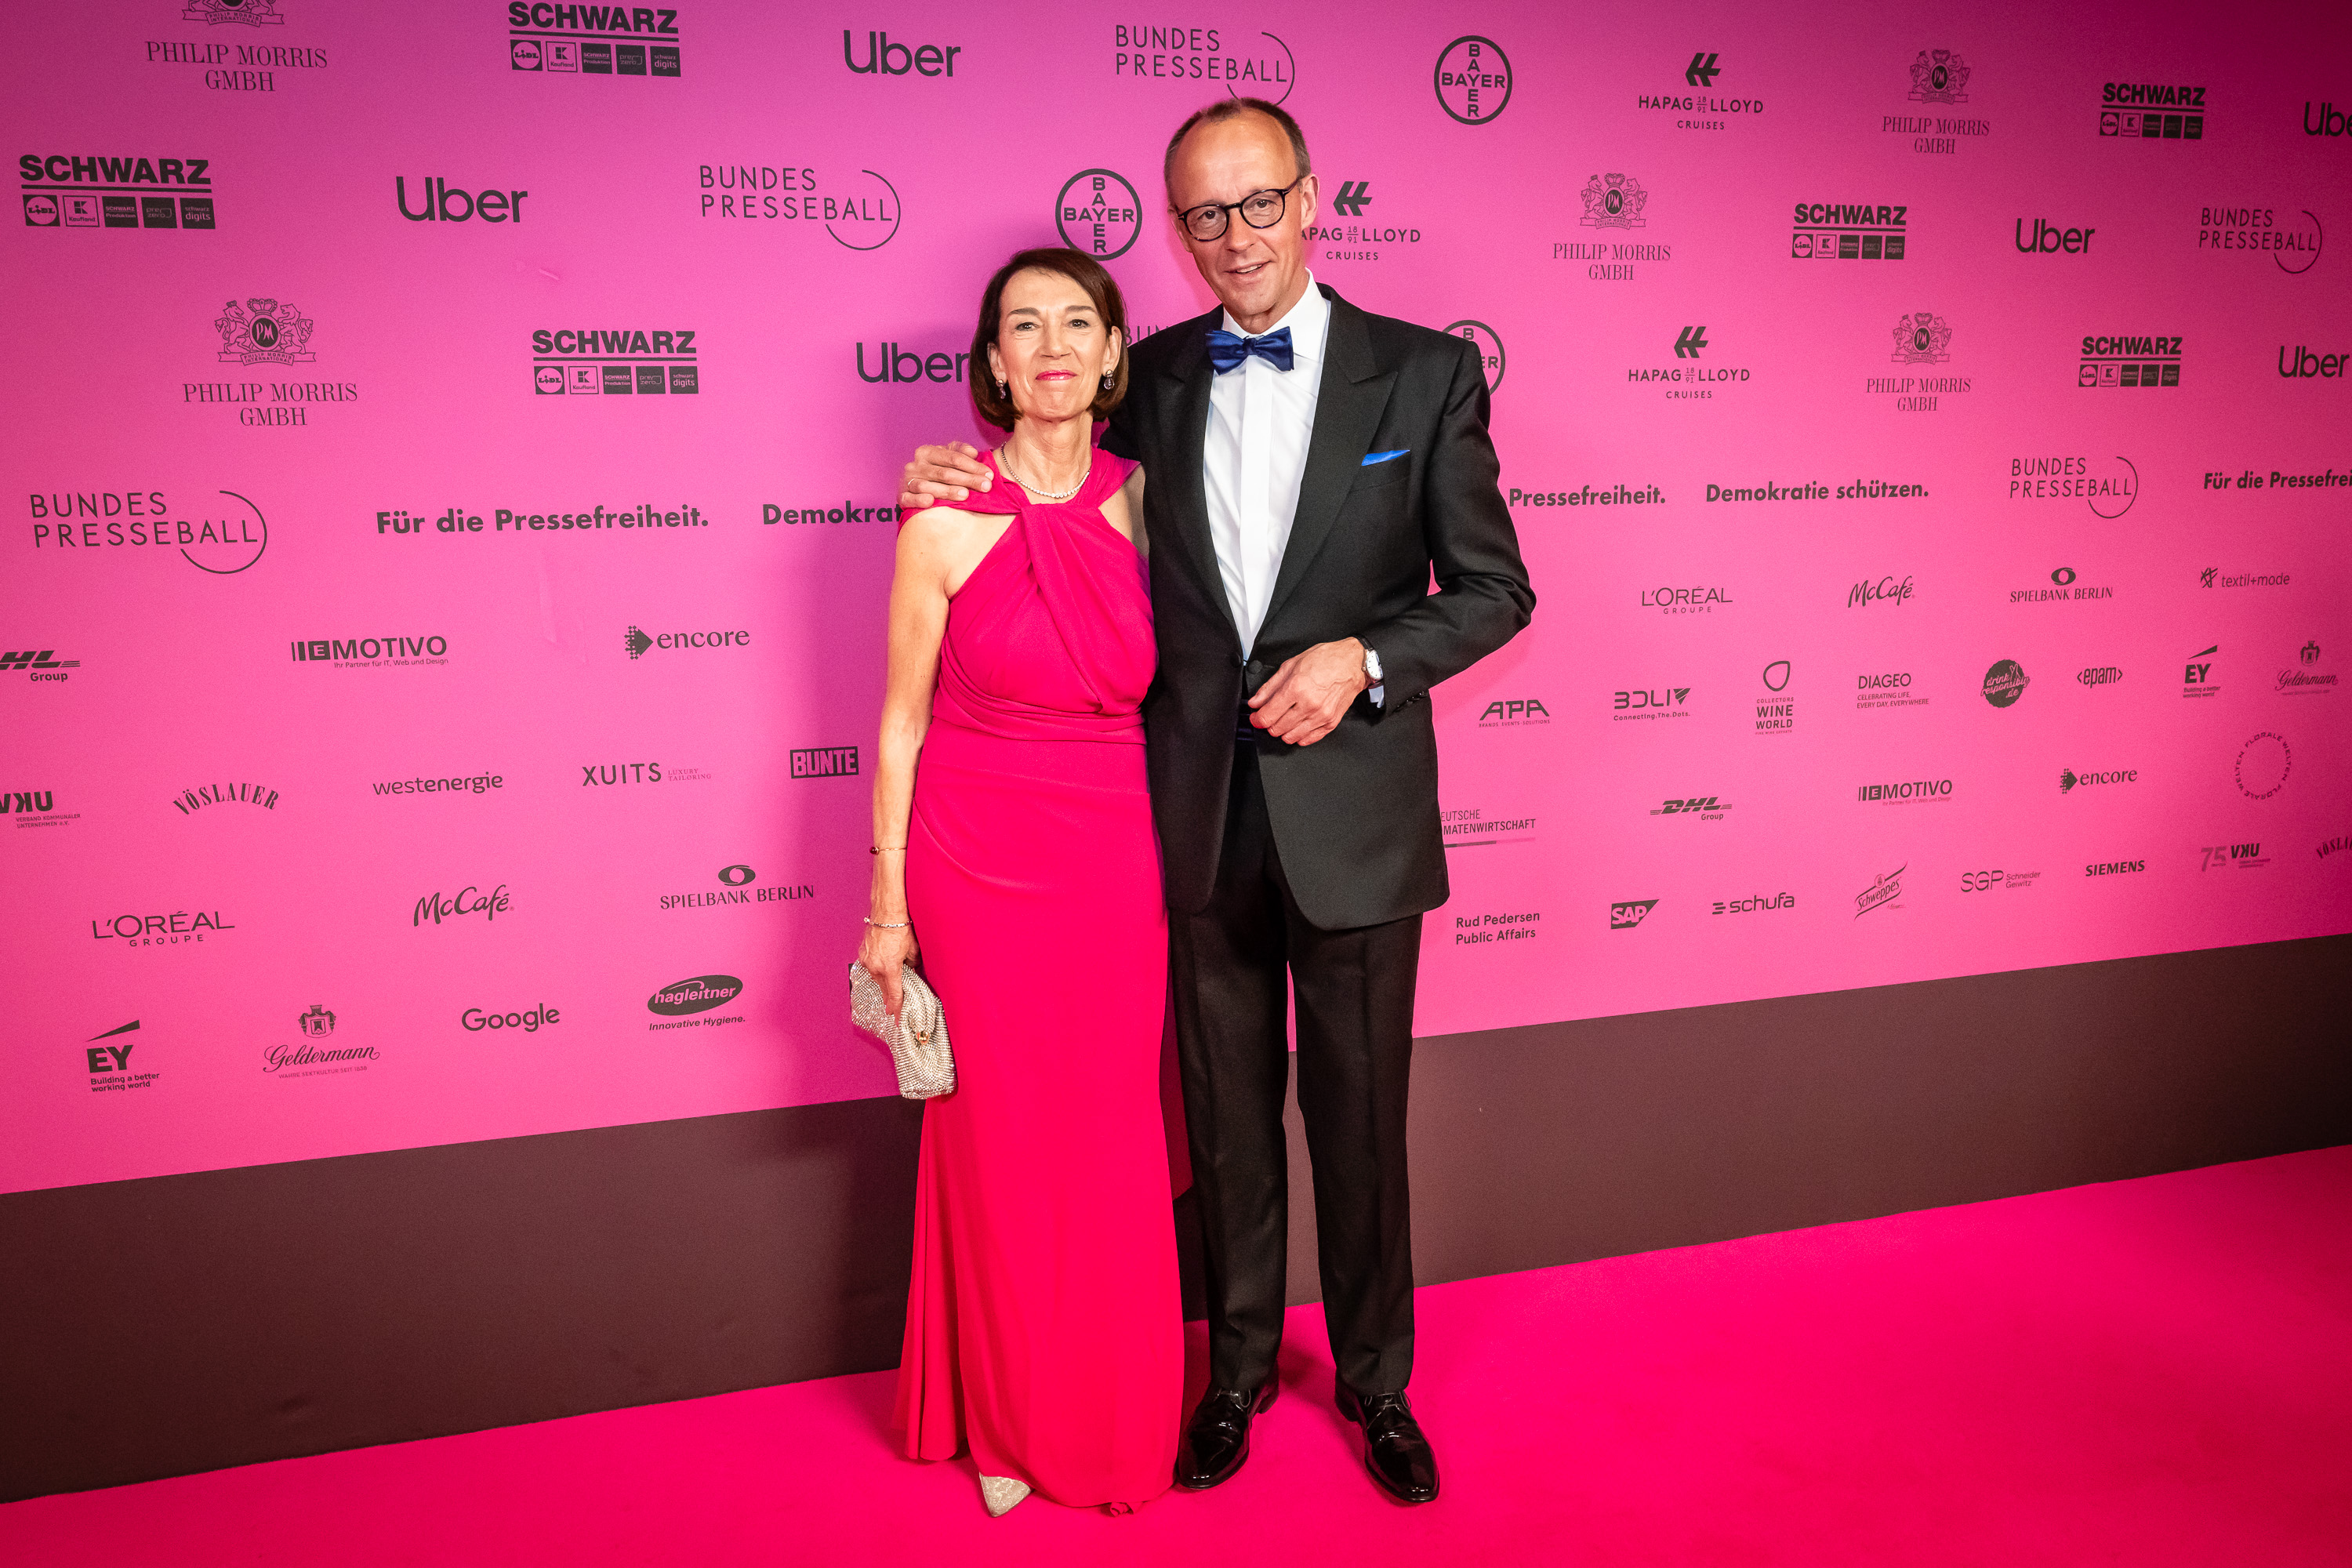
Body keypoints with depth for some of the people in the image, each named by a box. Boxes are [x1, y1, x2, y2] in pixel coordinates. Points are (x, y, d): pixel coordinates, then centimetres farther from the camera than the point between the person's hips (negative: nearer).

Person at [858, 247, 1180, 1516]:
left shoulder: (1143, 501, 0)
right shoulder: (948, 521, -8)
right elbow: (901, 722, -2)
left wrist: (1181, 864, 7)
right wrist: (886, 905, -2)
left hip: (1118, 862, 3)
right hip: (977, 860, -2)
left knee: (1115, 1145, 10)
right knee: (999, 1139, 9)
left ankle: (1113, 1417, 34)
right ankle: (1008, 1422, 32)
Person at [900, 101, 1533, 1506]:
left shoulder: (1425, 373, -3)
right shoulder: (1152, 380, 4)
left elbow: (1495, 589, 0)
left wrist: (1362, 659, -16)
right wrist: (961, 481, -2)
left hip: (1354, 814, -2)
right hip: (1200, 819, 2)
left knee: (1359, 1117, 11)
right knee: (1229, 1116, 15)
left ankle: (1377, 1384, 33)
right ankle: (1241, 1368, 36)